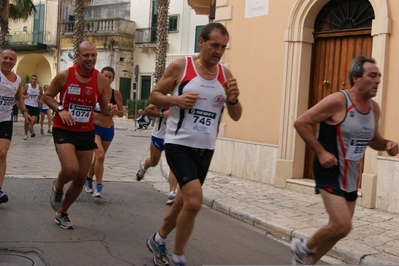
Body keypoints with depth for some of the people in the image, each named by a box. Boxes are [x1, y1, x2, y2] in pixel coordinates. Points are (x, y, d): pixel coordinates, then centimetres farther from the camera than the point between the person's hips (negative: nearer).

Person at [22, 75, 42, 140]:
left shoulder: (39, 87, -4)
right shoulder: (27, 86, -8)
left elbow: (41, 94, 16)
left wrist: (39, 100, 0)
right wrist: (25, 96, -22)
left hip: (35, 106, 1)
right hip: (27, 105, -1)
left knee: (34, 120, -14)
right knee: (27, 120, 1)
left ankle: (31, 128, 22)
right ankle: (26, 134, 19)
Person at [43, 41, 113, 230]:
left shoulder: (101, 80, -6)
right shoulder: (64, 76, -11)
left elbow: (104, 107, 1)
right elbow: (47, 96, 1)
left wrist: (109, 110, -23)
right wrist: (60, 109, -18)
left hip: (86, 133, 4)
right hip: (64, 130, -3)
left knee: (81, 178, 8)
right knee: (71, 170, -25)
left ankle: (62, 213, 31)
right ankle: (58, 186, 14)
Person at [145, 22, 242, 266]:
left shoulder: (225, 74, 5)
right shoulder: (180, 66, -7)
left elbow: (236, 116, 8)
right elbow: (154, 96, 0)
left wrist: (233, 100, -14)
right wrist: (177, 100, -19)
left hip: (205, 149, 6)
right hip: (179, 144, -5)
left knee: (184, 201, 17)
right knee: (194, 201, -19)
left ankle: (158, 239, 43)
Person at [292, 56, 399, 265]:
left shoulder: (374, 108, 5)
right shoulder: (337, 101, -18)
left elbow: (373, 139, 19)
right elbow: (301, 123, -17)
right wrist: (321, 152, -20)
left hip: (351, 175, 8)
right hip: (330, 171, -8)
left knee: (339, 227, 15)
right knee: (342, 226, -18)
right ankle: (303, 247, 10)